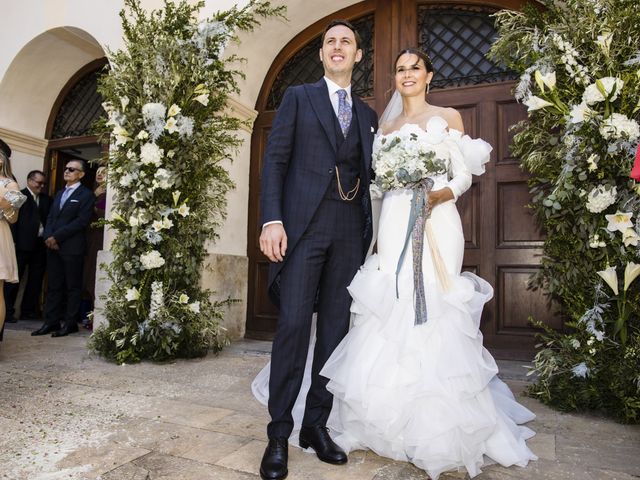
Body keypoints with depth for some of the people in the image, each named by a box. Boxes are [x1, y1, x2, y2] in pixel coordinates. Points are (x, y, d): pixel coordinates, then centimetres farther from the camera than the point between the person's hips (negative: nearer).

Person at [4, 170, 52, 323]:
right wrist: (13, 241, -14)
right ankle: (8, 310, 10)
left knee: (36, 280, 10)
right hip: (22, 243, -5)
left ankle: (28, 310, 19)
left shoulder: (46, 199, 14)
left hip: (41, 244, 5)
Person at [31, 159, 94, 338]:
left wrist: (57, 237, -14)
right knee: (54, 286, 9)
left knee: (73, 286, 1)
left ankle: (70, 323, 8)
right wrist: (48, 237, -3)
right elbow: (50, 217, 16)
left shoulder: (86, 194, -3)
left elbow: (81, 221, -13)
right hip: (53, 246, 7)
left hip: (72, 247, -7)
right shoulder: (60, 193, 21)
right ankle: (51, 321, 14)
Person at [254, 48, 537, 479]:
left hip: (438, 222, -2)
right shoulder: (388, 126, 20)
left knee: (437, 304, -6)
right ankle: (396, 421, 9)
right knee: (395, 305, -4)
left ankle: (442, 427, 9)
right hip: (396, 223, 2)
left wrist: (444, 193, -14)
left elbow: (465, 172, 4)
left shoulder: (449, 116, 12)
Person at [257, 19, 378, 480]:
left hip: (350, 231, 4)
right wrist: (272, 220, -13)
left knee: (336, 327, 5)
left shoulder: (367, 114, 21)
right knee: (293, 324, -7)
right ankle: (279, 433, 5)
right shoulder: (298, 97, 10)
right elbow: (275, 160, -1)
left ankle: (317, 424, 17)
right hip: (304, 225, -4)